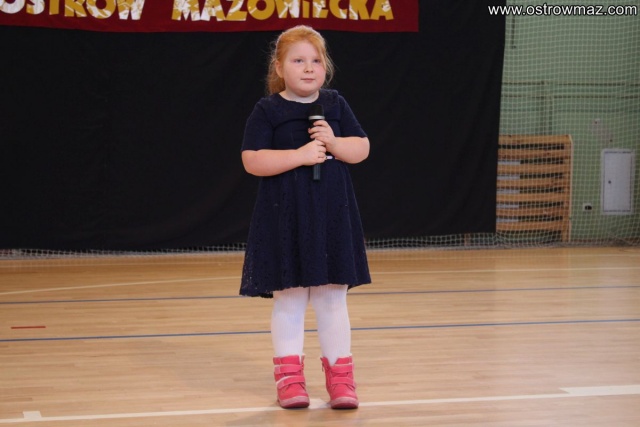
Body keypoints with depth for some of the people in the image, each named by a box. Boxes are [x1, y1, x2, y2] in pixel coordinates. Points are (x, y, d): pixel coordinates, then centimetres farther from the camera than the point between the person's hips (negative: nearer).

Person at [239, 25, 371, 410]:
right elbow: (252, 160, -13)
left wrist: (333, 142, -13)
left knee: (332, 299, 8)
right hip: (285, 219, -3)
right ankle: (289, 376, 13)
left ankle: (340, 375, 14)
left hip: (332, 216, 3)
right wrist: (300, 155, -20)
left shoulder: (335, 104, 6)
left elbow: (362, 148, 6)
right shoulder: (268, 110, -4)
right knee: (288, 300, 4)